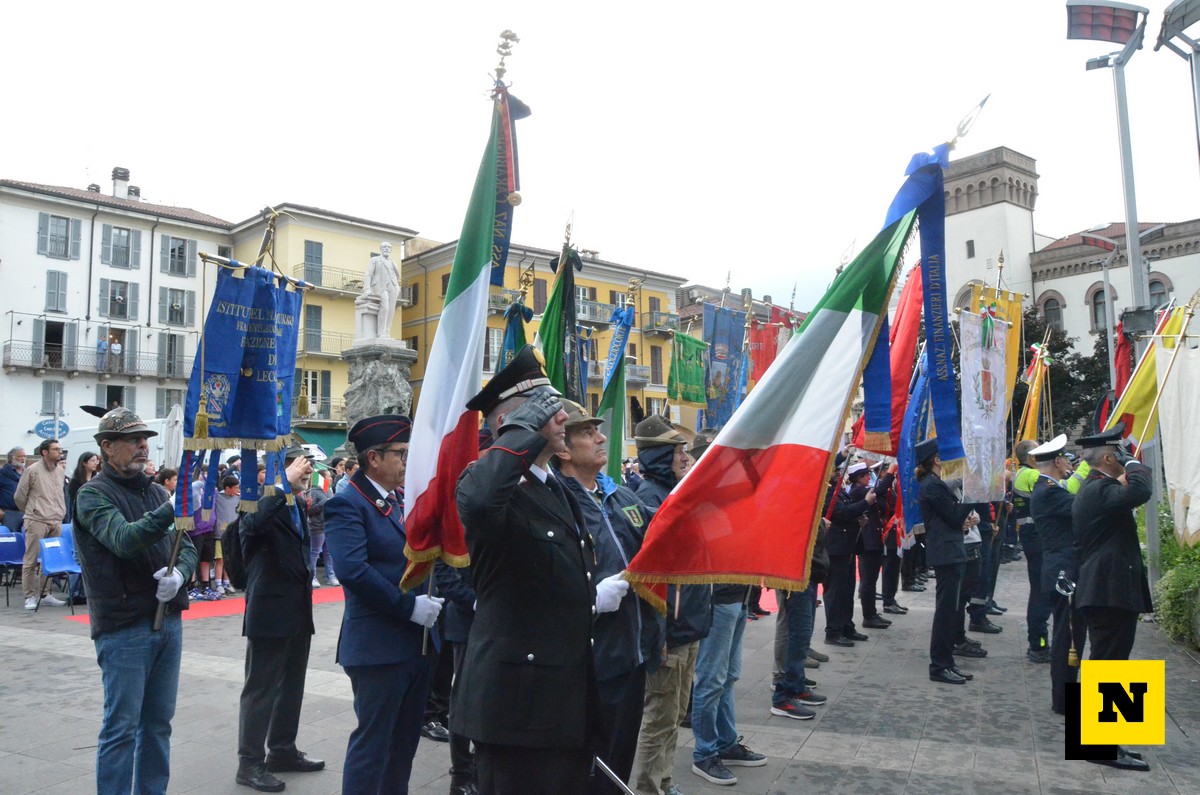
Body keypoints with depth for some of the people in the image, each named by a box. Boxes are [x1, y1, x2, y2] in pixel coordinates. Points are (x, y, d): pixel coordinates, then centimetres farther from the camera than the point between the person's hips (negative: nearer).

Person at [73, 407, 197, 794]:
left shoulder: (157, 492, 11)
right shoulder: (93, 494, -7)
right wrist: (174, 509, -37)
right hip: (123, 628, -6)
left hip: (168, 621, 6)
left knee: (159, 722, 14)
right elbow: (123, 540, -25)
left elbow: (187, 547, 10)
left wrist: (179, 573, -11)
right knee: (122, 726, 1)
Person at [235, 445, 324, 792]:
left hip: (298, 612, 8)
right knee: (261, 689, 1)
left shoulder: (298, 507, 12)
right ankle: (250, 762, 12)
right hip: (269, 612, -8)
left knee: (291, 686, 17)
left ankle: (282, 750, 29)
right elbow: (254, 524, -38)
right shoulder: (260, 503, -13)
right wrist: (286, 483, -35)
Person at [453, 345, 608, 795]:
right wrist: (526, 427, -29)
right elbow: (478, 500, -42)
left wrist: (592, 597, 7)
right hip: (519, 704, -9)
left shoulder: (558, 492, 14)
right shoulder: (487, 482, -15)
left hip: (571, 702, 9)